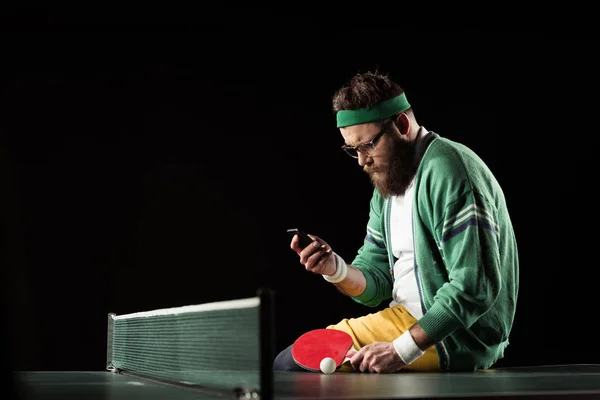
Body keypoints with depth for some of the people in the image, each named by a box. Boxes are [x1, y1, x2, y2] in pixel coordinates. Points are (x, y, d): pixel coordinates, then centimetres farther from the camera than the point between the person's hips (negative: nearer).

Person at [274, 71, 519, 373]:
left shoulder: (447, 170, -19)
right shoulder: (389, 180, 13)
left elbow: (476, 286, -26)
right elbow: (376, 283, 11)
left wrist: (402, 349, -27)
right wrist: (336, 270, -11)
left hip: (455, 337, -9)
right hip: (409, 317, 9)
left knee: (289, 364, -11)